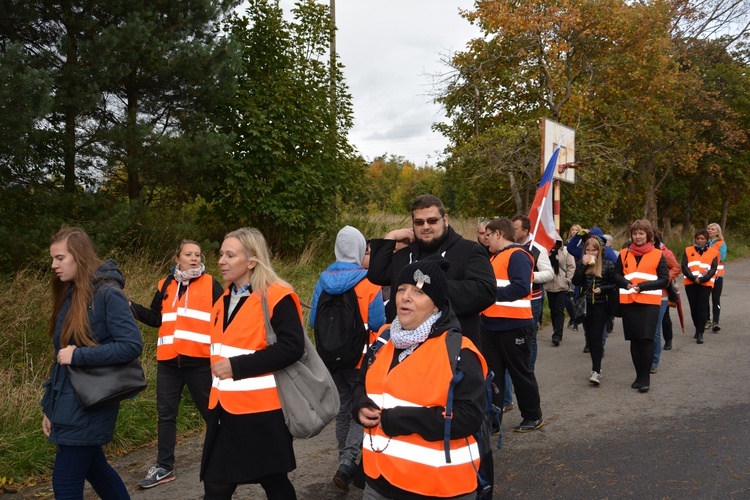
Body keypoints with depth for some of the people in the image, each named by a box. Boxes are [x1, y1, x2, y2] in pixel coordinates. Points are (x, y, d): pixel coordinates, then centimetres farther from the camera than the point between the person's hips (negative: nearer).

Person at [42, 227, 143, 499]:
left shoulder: (107, 294, -15)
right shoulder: (70, 295, 10)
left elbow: (132, 345, -22)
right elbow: (62, 357, 13)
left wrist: (78, 356, -21)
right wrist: (50, 406, 13)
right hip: (67, 403, 8)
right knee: (94, 469, 19)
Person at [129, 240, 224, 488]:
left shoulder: (211, 285, 2)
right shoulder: (166, 286, 12)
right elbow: (156, 319, 16)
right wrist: (131, 307, 5)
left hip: (200, 361, -4)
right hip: (168, 361, 4)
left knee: (212, 411, 5)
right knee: (166, 414, 10)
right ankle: (164, 467, 22)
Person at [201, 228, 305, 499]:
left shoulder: (277, 297, -14)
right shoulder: (226, 299, 12)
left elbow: (292, 347, -24)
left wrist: (237, 367, -23)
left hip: (263, 410, -7)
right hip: (225, 408, 7)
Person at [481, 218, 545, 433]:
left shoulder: (517, 255, -13)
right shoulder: (495, 257, 16)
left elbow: (521, 288, -26)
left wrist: (490, 292, -27)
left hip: (514, 326, -9)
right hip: (491, 325, 9)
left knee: (520, 372, 5)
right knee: (491, 373, 9)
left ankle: (533, 417, 23)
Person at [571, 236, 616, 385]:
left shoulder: (607, 265, -3)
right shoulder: (581, 263, 6)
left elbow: (614, 284, 1)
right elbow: (575, 282, -7)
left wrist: (602, 289, -15)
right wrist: (582, 264, -14)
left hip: (600, 305, -4)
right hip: (586, 305, 4)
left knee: (596, 337, -10)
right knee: (589, 337, 10)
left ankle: (596, 371, -11)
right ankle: (597, 367, 23)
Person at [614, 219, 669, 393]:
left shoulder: (658, 255, 2)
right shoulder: (624, 254, 10)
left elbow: (664, 279, -2)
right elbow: (617, 275, 12)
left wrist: (643, 286, -14)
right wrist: (627, 284, -9)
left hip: (649, 302, -3)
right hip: (628, 302, 3)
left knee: (646, 339, -6)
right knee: (634, 339, 7)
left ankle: (645, 378, 3)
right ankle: (639, 375, 18)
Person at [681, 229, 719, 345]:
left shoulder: (713, 252, 8)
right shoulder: (688, 251, 10)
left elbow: (713, 269, -1)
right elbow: (684, 267, 0)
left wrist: (702, 279, -15)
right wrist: (693, 278, -14)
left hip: (705, 283, -2)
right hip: (690, 283, 2)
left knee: (702, 308, -7)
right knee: (694, 308, 7)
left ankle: (700, 333, -3)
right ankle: (698, 329, 25)